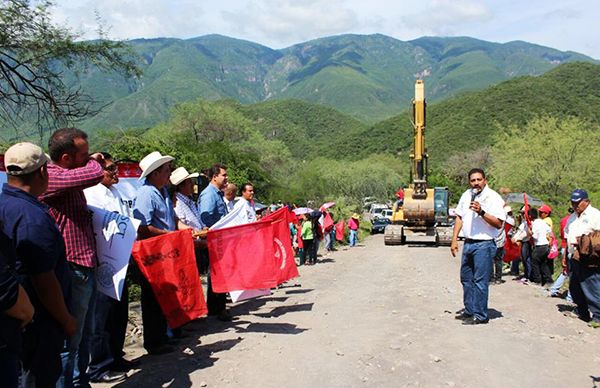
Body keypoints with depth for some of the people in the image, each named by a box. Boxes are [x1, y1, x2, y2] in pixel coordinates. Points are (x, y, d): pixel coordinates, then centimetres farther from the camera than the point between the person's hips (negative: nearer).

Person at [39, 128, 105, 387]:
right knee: (69, 340, 0)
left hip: (85, 267, 10)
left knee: (83, 335, 20)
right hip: (72, 270, -10)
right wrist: (94, 162, -9)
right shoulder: (50, 177, -17)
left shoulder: (70, 177, 15)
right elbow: (94, 174, -29)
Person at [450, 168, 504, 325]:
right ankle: (469, 310, 29)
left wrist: (481, 212, -26)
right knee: (466, 278, 15)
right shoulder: (466, 195, 10)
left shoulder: (493, 197, -10)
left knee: (480, 281, -3)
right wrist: (454, 240, 12)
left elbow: (498, 223, -16)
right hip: (468, 243, 7)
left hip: (484, 244, -7)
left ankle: (480, 315, 6)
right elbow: (460, 217, 17)